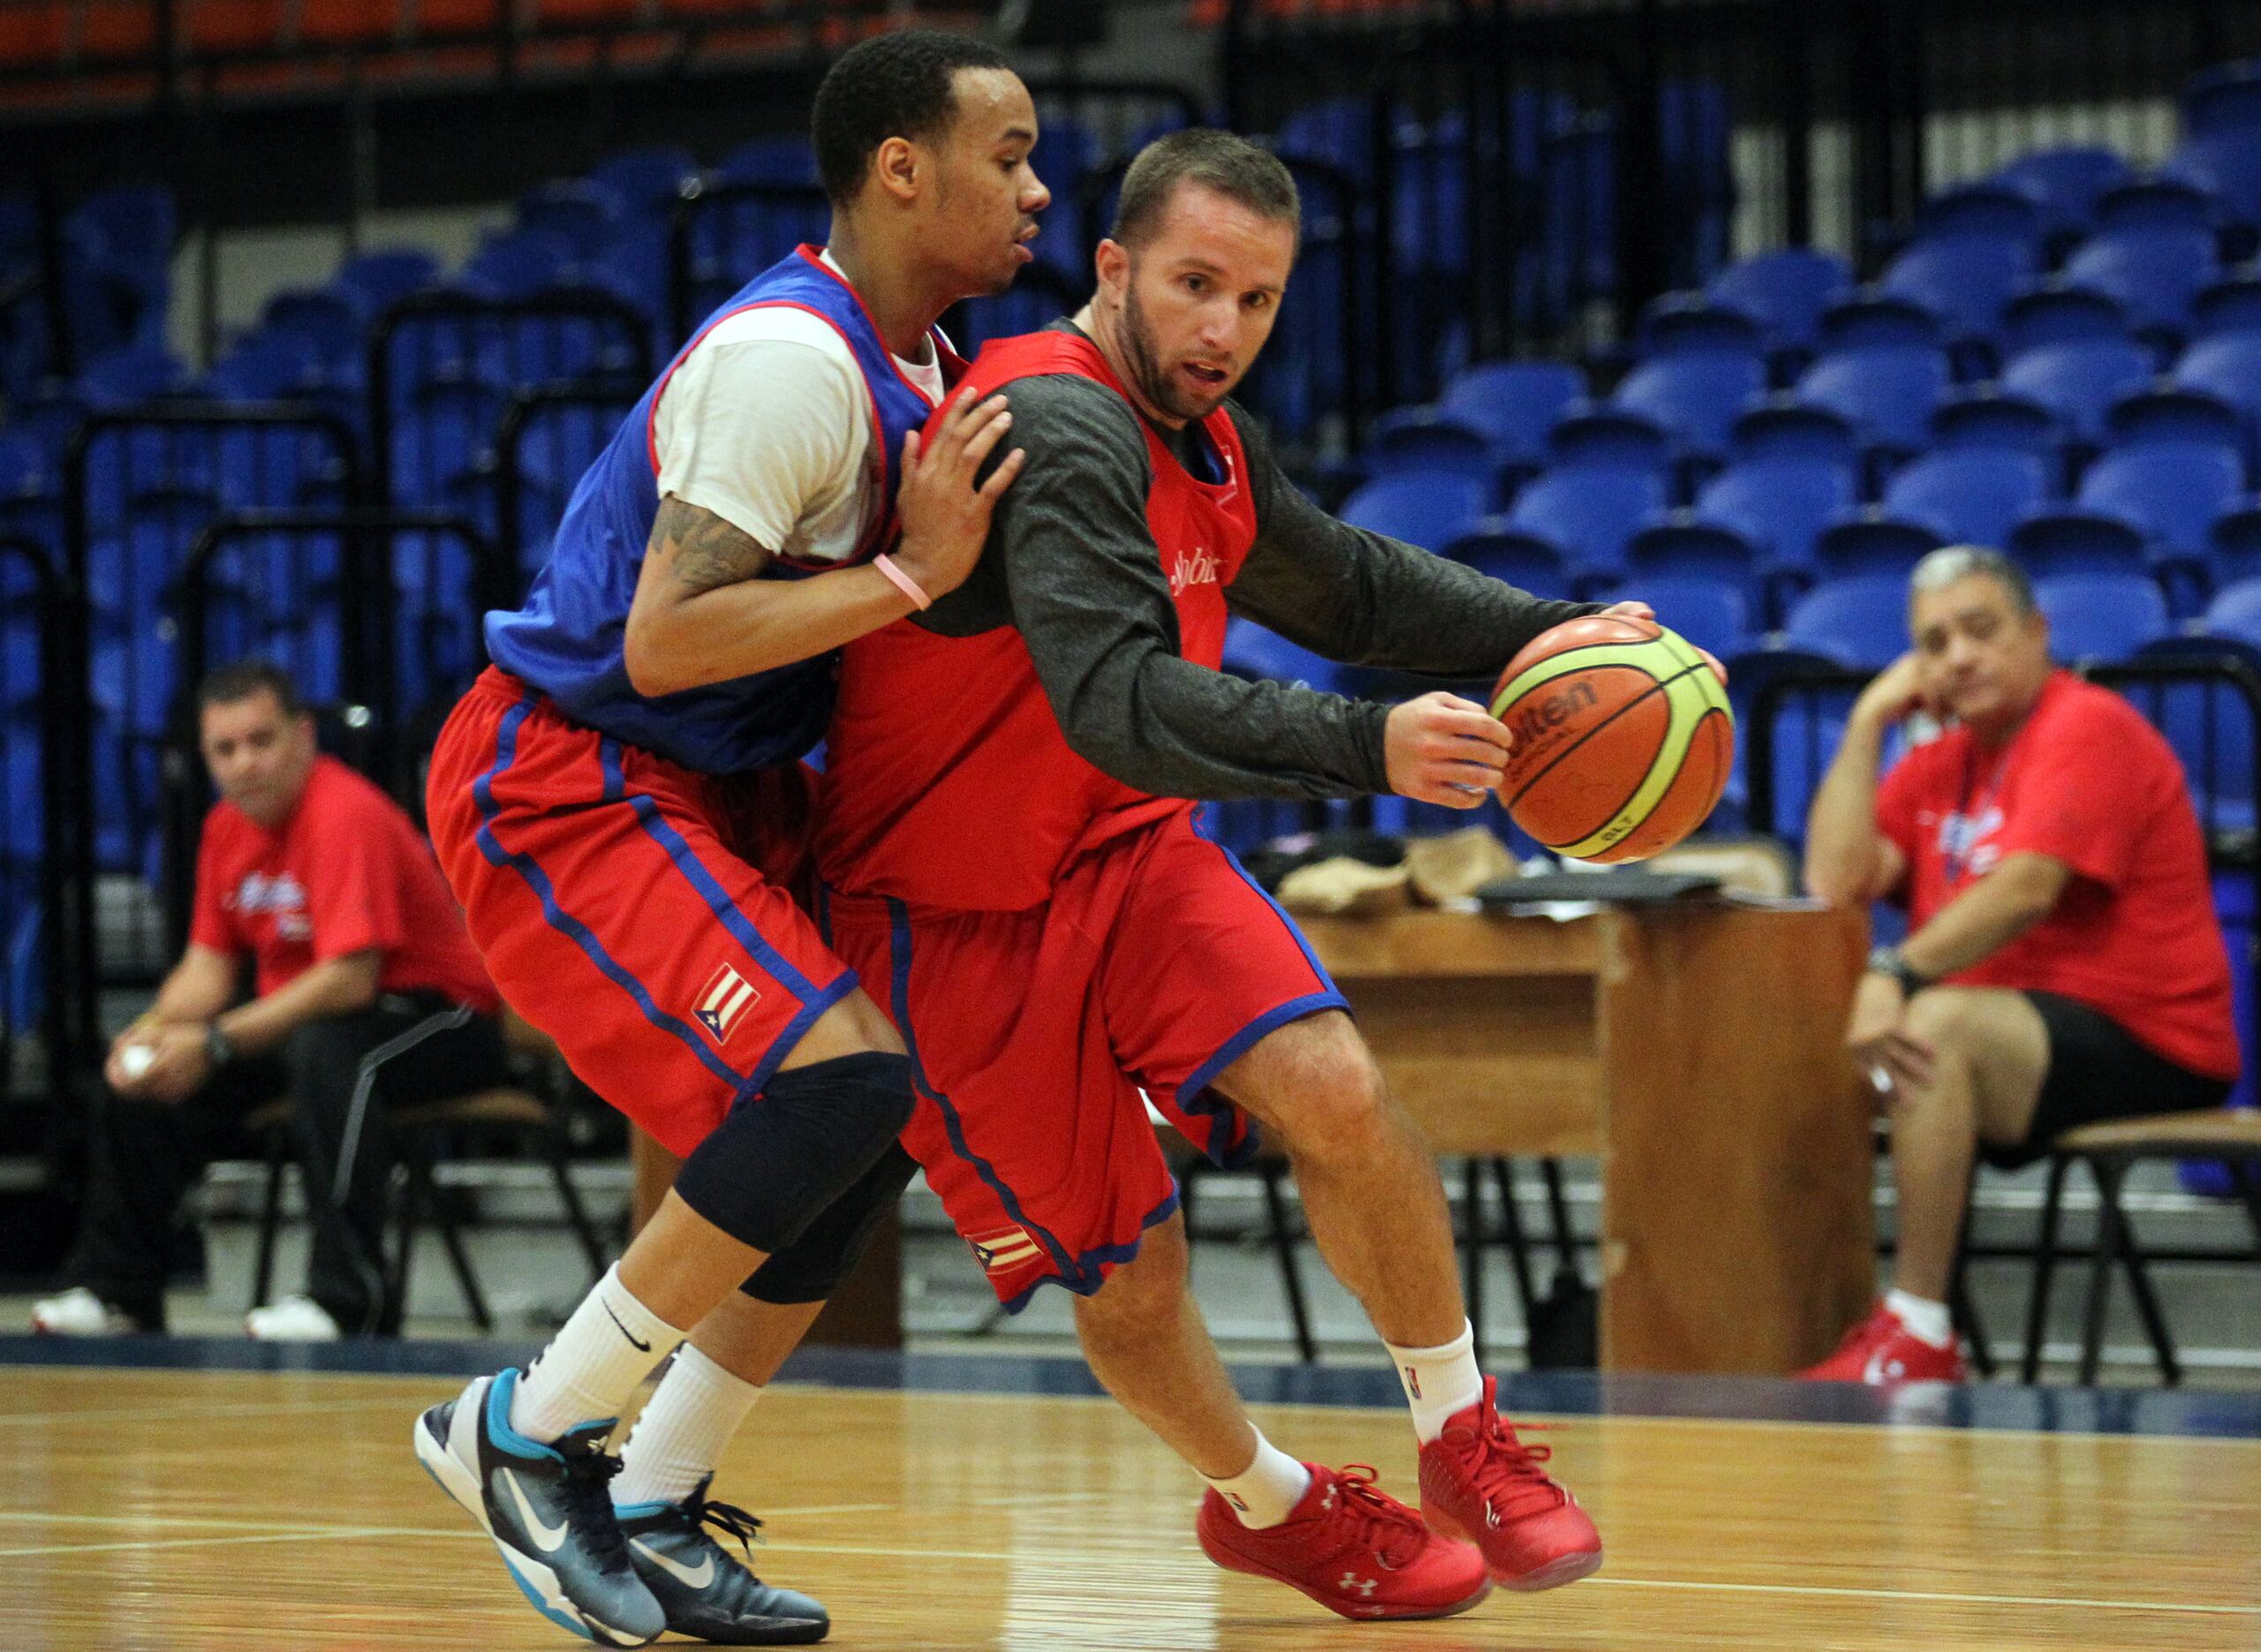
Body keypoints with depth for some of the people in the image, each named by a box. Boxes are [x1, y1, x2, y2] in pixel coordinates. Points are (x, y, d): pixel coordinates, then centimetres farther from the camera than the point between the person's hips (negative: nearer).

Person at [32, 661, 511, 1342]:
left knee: (326, 1051, -39)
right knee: (139, 1070, 0)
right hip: (299, 1016, 9)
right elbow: (210, 962, 9)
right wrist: (155, 1030, -13)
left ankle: (348, 1298, -39)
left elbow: (350, 979, -31)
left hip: (440, 1018, -9)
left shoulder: (345, 814, -24)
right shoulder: (228, 826, 4)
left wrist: (216, 1044, -31)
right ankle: (115, 1290, 10)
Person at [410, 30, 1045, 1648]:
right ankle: (525, 1429, -8)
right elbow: (662, 642, -28)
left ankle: (653, 1512, 14)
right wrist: (912, 574, -25)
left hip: (705, 789, 10)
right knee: (832, 1083, -22)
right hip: (561, 784, -10)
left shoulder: (918, 364, 9)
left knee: (871, 1117, 7)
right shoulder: (789, 360, -23)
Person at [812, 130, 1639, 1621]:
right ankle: (1265, 1502, 27)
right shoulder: (1061, 426, -26)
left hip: (1132, 854, 7)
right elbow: (1118, 704, -37)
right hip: (963, 915, -7)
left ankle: (1465, 1440, -1)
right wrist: (1366, 749, -45)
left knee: (1338, 1093, -17)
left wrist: (1545, 635, 7)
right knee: (1129, 1277, 0)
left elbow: (1349, 586, 22)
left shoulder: (1204, 438, 4)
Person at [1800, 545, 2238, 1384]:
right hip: (2015, 1042, 9)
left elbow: (2027, 890, -25)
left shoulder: (2088, 730, -10)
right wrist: (1867, 723, 3)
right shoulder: (1944, 760, 16)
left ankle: (1917, 1337, -32)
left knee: (1936, 1025, -33)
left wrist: (1897, 975, -37)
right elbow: (1835, 884, 4)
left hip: (2147, 1050, -9)